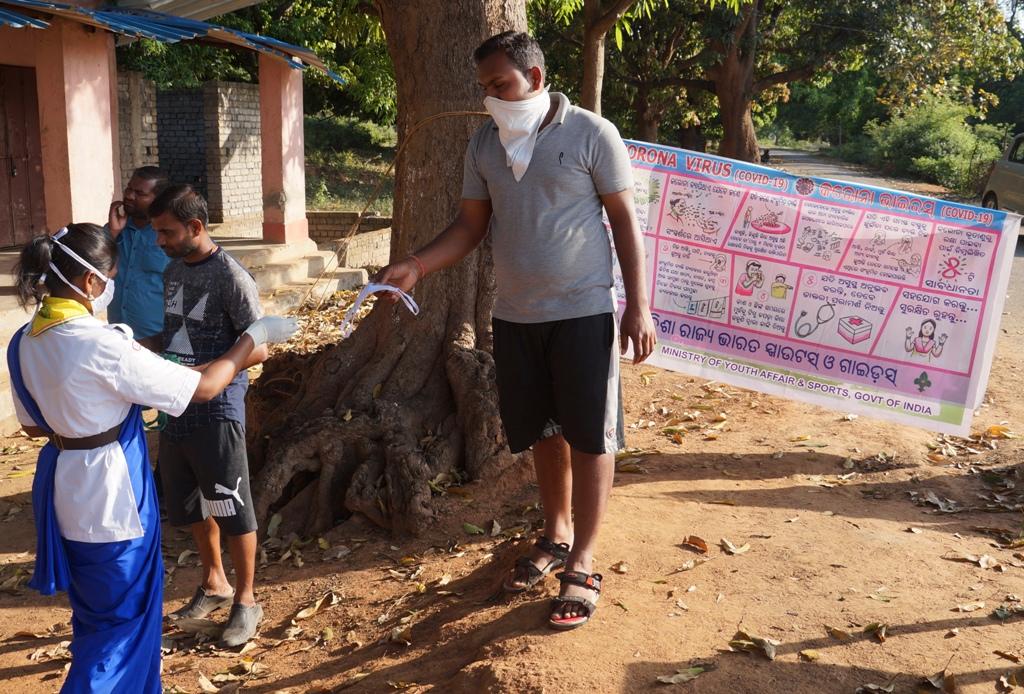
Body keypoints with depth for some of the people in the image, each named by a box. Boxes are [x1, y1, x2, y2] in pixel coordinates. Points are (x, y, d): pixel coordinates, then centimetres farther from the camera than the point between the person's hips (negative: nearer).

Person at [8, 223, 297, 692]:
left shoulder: (25, 342, -2)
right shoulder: (101, 345, -25)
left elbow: (34, 426, 11)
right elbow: (203, 387, -19)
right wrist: (254, 336, -7)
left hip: (65, 487, 8)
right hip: (109, 491, -8)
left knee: (96, 610, 24)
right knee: (123, 616, 10)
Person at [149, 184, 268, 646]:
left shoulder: (231, 277, -14)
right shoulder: (172, 271, 9)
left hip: (217, 409, -7)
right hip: (176, 408, 8)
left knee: (232, 507, 2)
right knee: (192, 505, 17)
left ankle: (246, 601, 17)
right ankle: (214, 584, 35)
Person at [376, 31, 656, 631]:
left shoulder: (591, 133, -8)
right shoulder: (485, 143, 6)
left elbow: (625, 220, -6)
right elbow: (471, 225, 9)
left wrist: (639, 306, -10)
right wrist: (415, 267, -7)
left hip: (582, 312, -5)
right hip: (515, 316, 5)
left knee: (590, 435, 2)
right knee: (541, 431, 15)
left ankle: (583, 565, 13)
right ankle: (557, 534, 34)